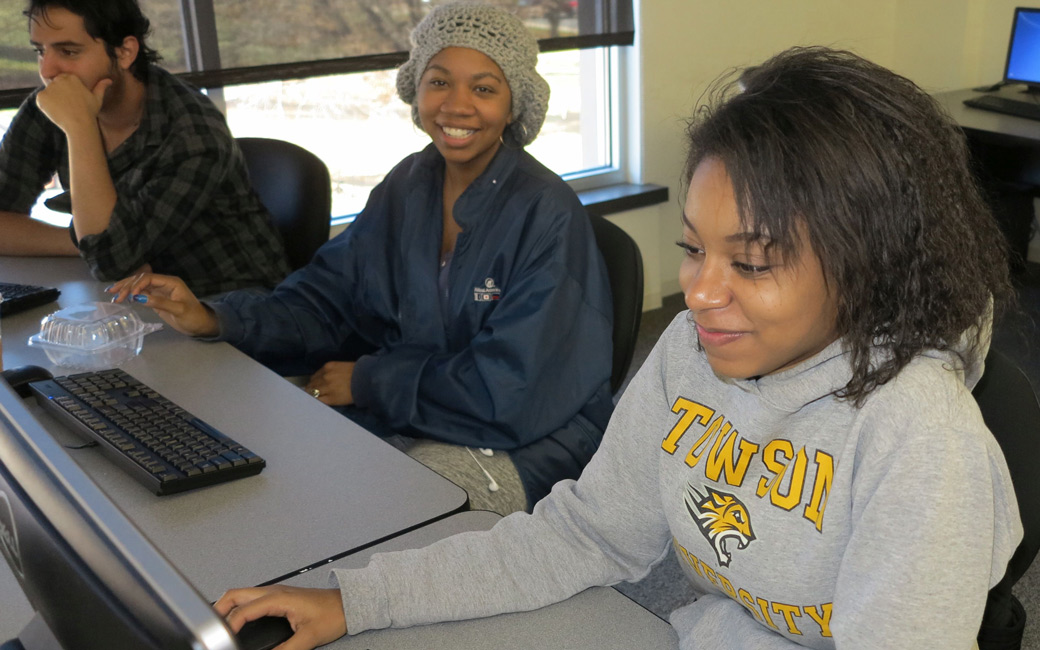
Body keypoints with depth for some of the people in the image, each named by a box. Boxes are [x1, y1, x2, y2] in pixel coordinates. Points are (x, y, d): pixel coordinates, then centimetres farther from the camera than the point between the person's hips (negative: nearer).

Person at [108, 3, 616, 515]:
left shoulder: (547, 216, -18)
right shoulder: (407, 186, 4)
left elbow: (509, 387, -20)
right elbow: (330, 295, 6)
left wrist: (368, 381, -14)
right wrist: (214, 321, -9)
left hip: (521, 447, -6)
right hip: (409, 415, 6)